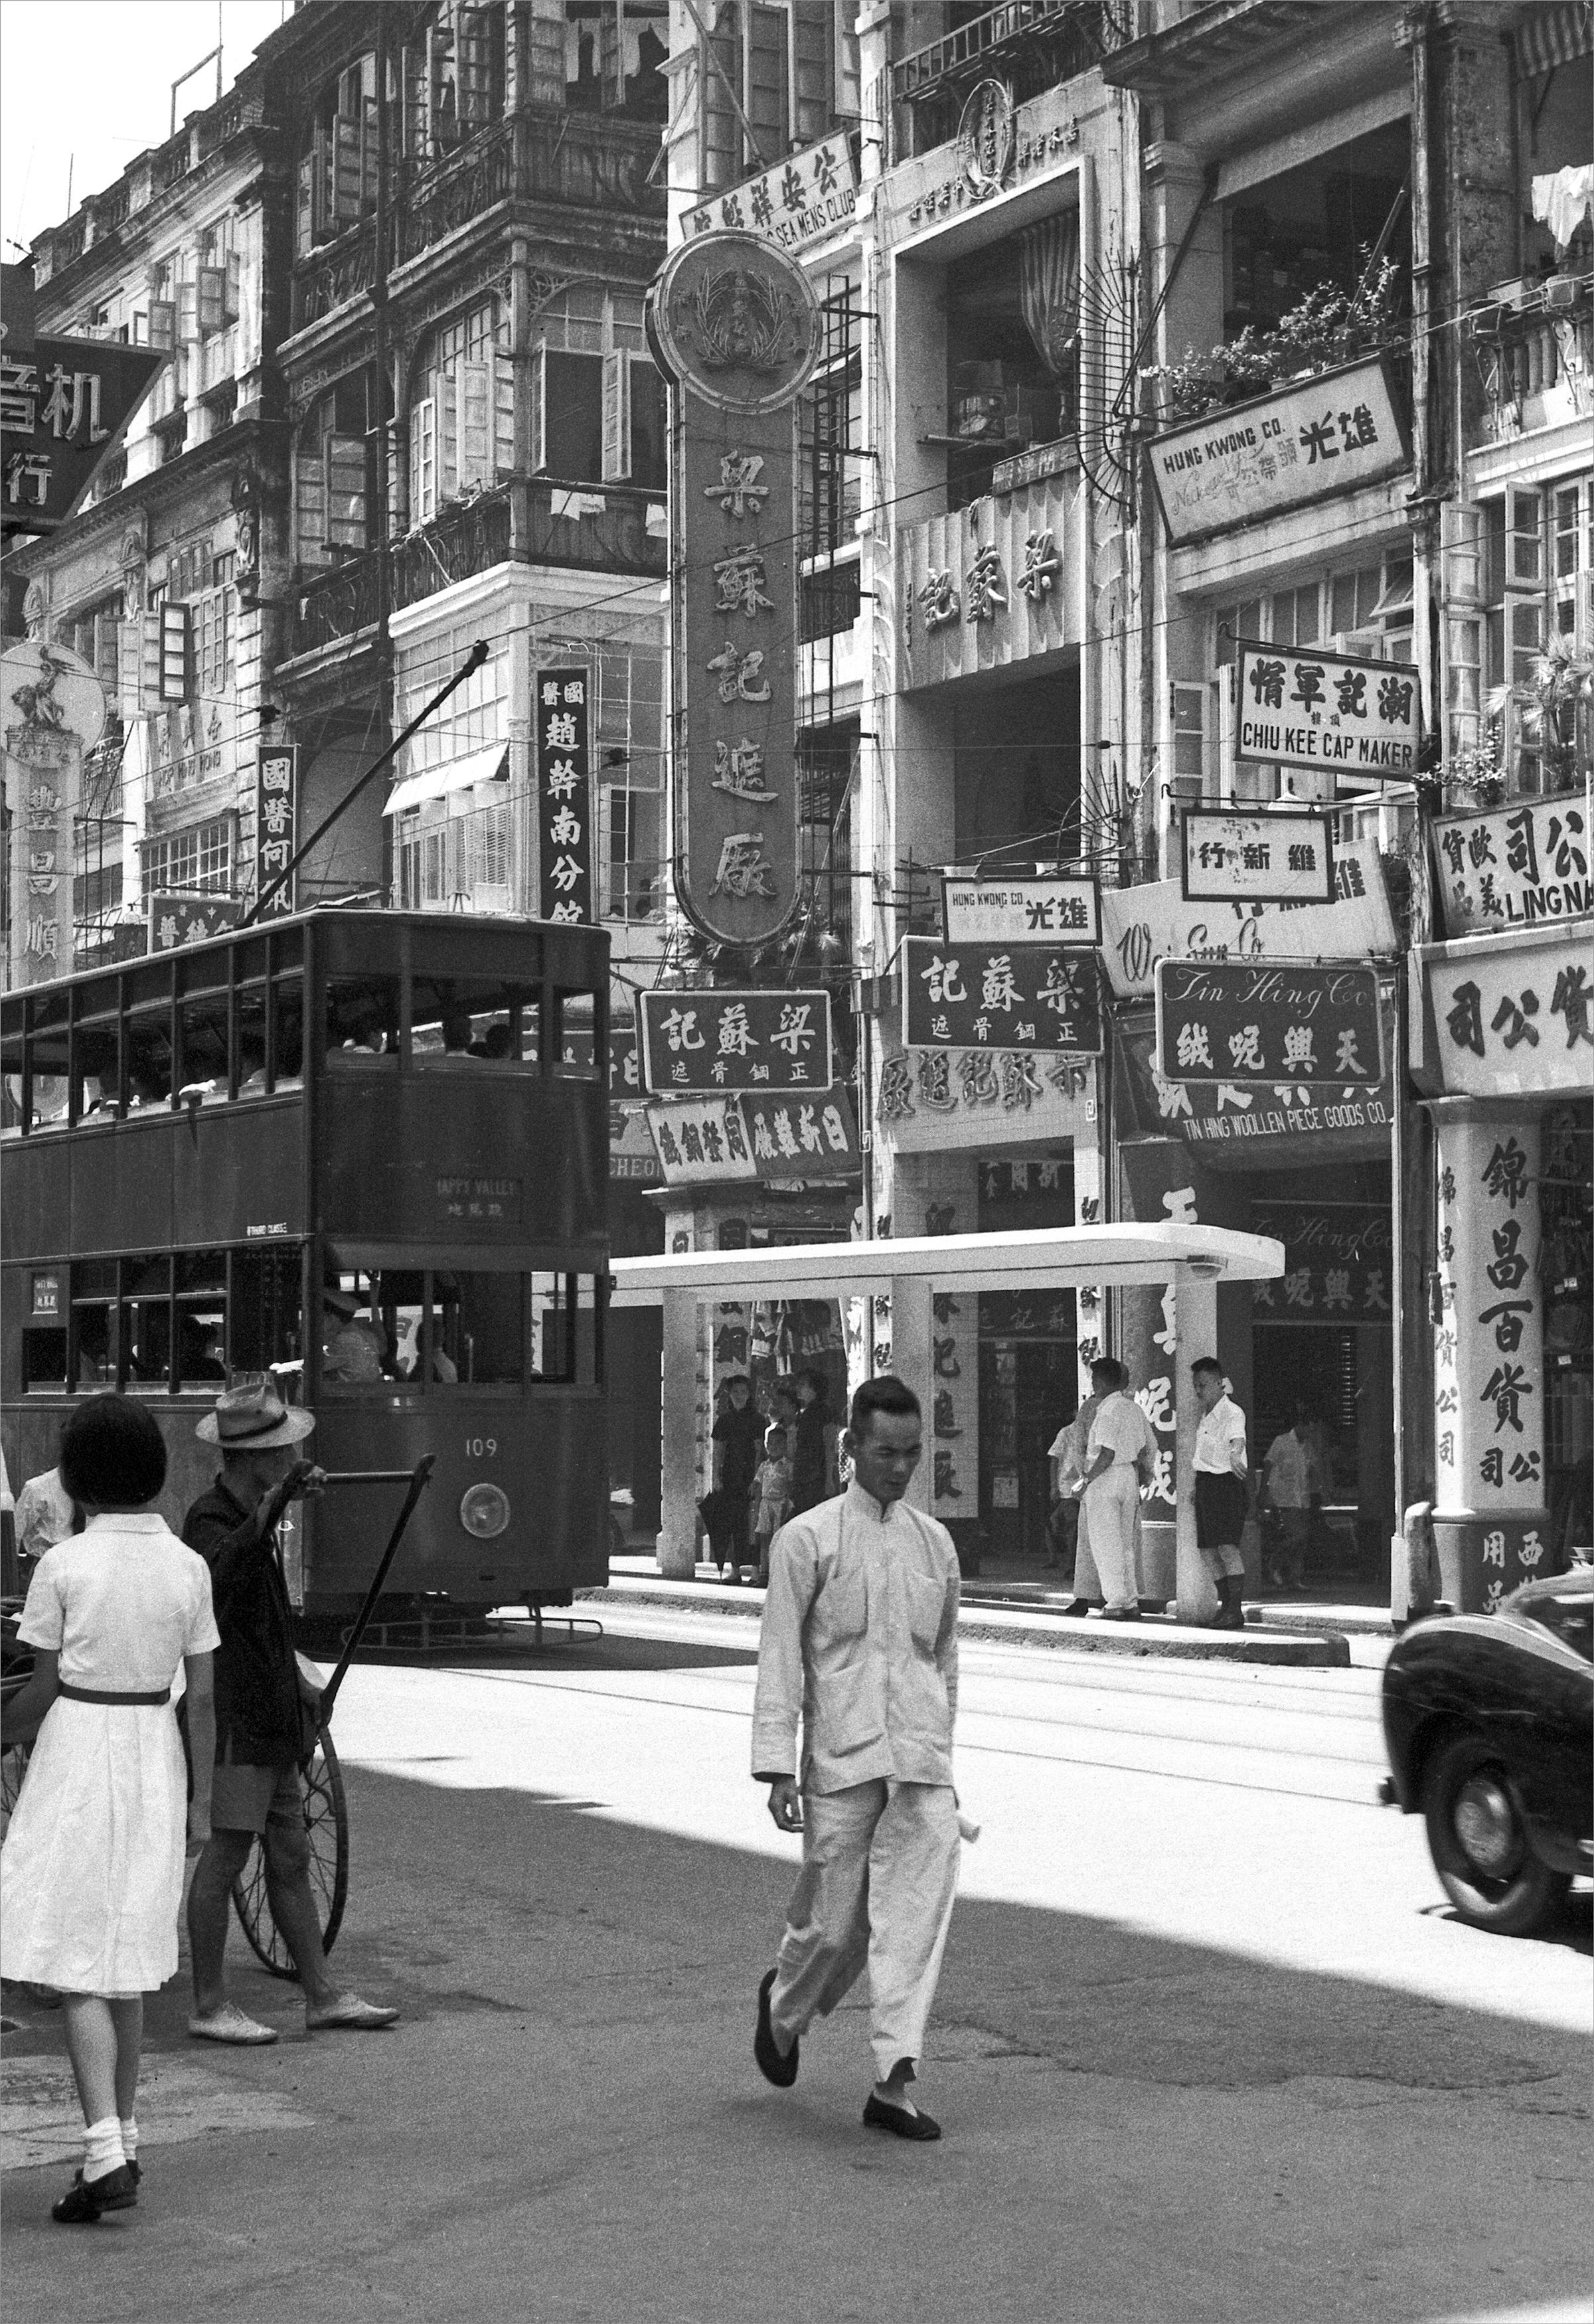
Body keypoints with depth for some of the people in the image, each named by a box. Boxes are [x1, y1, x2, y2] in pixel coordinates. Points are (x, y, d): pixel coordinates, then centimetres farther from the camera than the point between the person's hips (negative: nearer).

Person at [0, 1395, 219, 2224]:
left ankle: (106, 2154, -13)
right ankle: (122, 2141, 24)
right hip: (156, 1754, 4)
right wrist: (201, 1799, 8)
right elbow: (201, 1694, 1)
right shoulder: (187, 1566, -1)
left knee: (77, 1972, -3)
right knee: (128, 1964, 17)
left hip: (77, 1751, -4)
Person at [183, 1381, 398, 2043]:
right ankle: (209, 2007, 2)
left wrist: (296, 1685, 28)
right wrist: (277, 1503, -47)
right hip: (234, 1712, -9)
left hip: (269, 1713, 9)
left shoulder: (253, 1513, 15)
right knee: (226, 1856, -4)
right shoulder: (211, 1518, -14)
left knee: (289, 1858, 12)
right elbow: (220, 1569, -39)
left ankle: (321, 1996, 16)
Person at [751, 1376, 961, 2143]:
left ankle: (893, 2084, -3)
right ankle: (784, 2008, 35)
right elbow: (779, 1657, -4)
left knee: (917, 1916, -6)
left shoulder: (934, 1541, 12)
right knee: (833, 1923, 4)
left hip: (922, 1764, 3)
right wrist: (778, 1767, -9)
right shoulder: (808, 1540, -1)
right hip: (841, 1762, -3)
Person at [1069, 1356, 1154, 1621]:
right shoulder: (1133, 1408, 10)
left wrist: (1086, 1480, -15)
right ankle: (1131, 1602, 12)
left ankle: (1116, 1604, -4)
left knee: (1105, 1543, -2)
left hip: (1106, 1479, -8)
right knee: (1125, 1544, 13)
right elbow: (1150, 1446, 15)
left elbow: (1108, 1454, -22)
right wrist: (1144, 1474, 27)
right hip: (1130, 1476, 8)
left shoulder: (1108, 1412, -16)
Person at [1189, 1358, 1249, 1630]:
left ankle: (1235, 1610, -14)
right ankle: (1226, 1604, 19)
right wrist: (1198, 1486, 29)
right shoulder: (1204, 1416, 17)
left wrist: (1236, 1456, -53)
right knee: (1207, 1549, 9)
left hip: (1226, 1483, -9)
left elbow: (1237, 1438, -32)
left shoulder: (1232, 1412, -11)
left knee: (1227, 1546, -15)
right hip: (1206, 1483, 9)